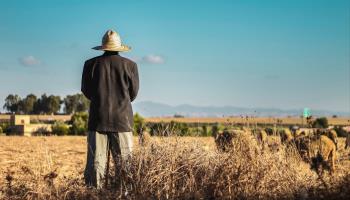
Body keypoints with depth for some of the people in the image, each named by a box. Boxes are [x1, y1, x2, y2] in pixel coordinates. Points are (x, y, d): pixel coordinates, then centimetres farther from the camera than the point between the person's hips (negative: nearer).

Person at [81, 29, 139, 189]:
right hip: (122, 119, -1)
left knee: (96, 162, 1)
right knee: (124, 162, 2)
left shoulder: (91, 64, 2)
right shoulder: (130, 65, 2)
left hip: (98, 118, 1)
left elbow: (86, 91, 10)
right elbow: (133, 93, 9)